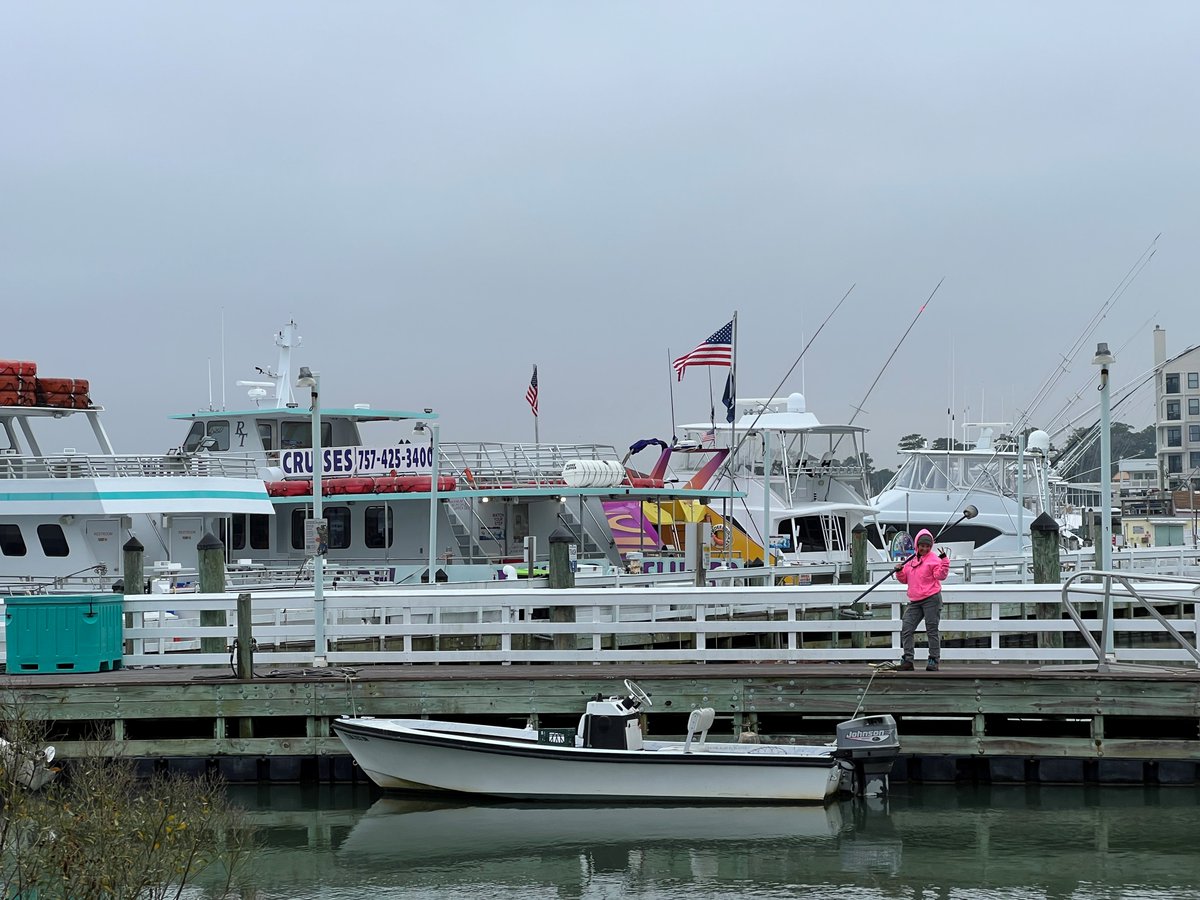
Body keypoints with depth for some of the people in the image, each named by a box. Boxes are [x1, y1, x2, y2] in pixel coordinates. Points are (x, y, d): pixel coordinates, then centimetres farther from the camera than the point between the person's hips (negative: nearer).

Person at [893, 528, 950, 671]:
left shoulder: (934, 559, -3)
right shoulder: (910, 561, 15)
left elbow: (941, 575, -15)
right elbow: (905, 579, 22)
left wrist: (944, 561, -26)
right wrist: (899, 572, 3)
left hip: (931, 600, -6)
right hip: (915, 601, 6)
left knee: (932, 630, -1)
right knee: (906, 629, 0)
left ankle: (933, 661, 4)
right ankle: (907, 660, 4)